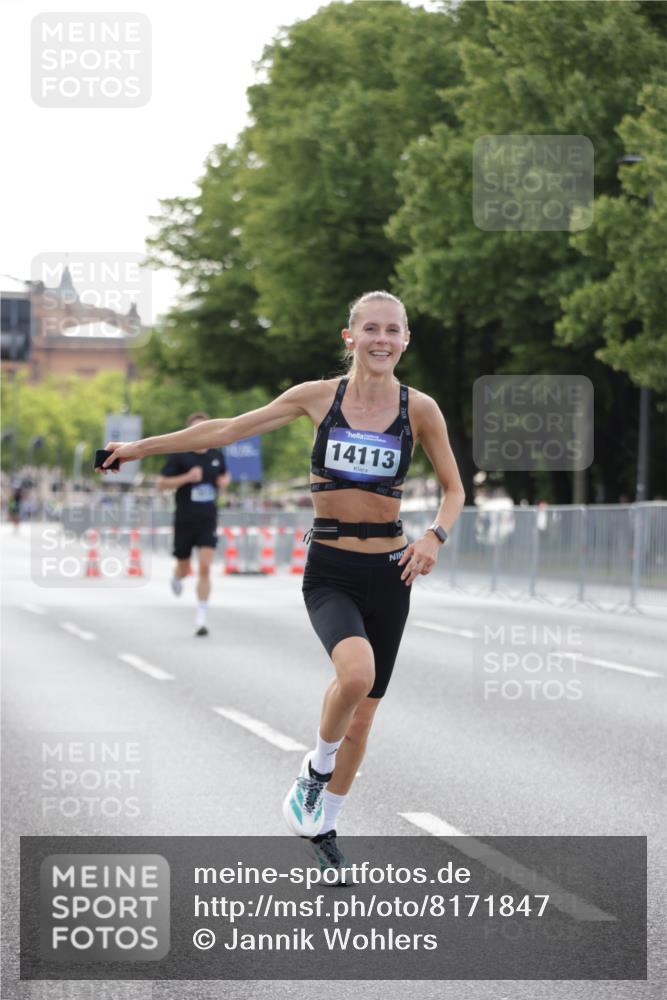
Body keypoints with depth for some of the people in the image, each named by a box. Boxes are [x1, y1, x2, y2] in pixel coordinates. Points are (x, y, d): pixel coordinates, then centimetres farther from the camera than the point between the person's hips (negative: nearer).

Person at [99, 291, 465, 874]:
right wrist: (143, 447, 10)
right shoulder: (318, 397, -3)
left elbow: (453, 489, 8)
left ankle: (323, 826, 30)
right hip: (329, 572, -2)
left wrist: (435, 537, -13)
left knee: (364, 708, 8)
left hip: (388, 574, 2)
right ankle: (317, 769, -2)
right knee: (356, 673, -31)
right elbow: (228, 430, 6)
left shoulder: (419, 409, -3)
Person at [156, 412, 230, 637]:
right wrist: (187, 477, -21)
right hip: (184, 521, -1)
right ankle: (177, 578, 51)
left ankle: (202, 618, -10)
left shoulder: (217, 455, 5)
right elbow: (161, 483, -9)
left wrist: (224, 481, 0)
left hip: (208, 521, 1)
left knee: (205, 569, -12)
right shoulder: (179, 456, -7)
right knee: (184, 568, 12)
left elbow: (225, 475, 25)